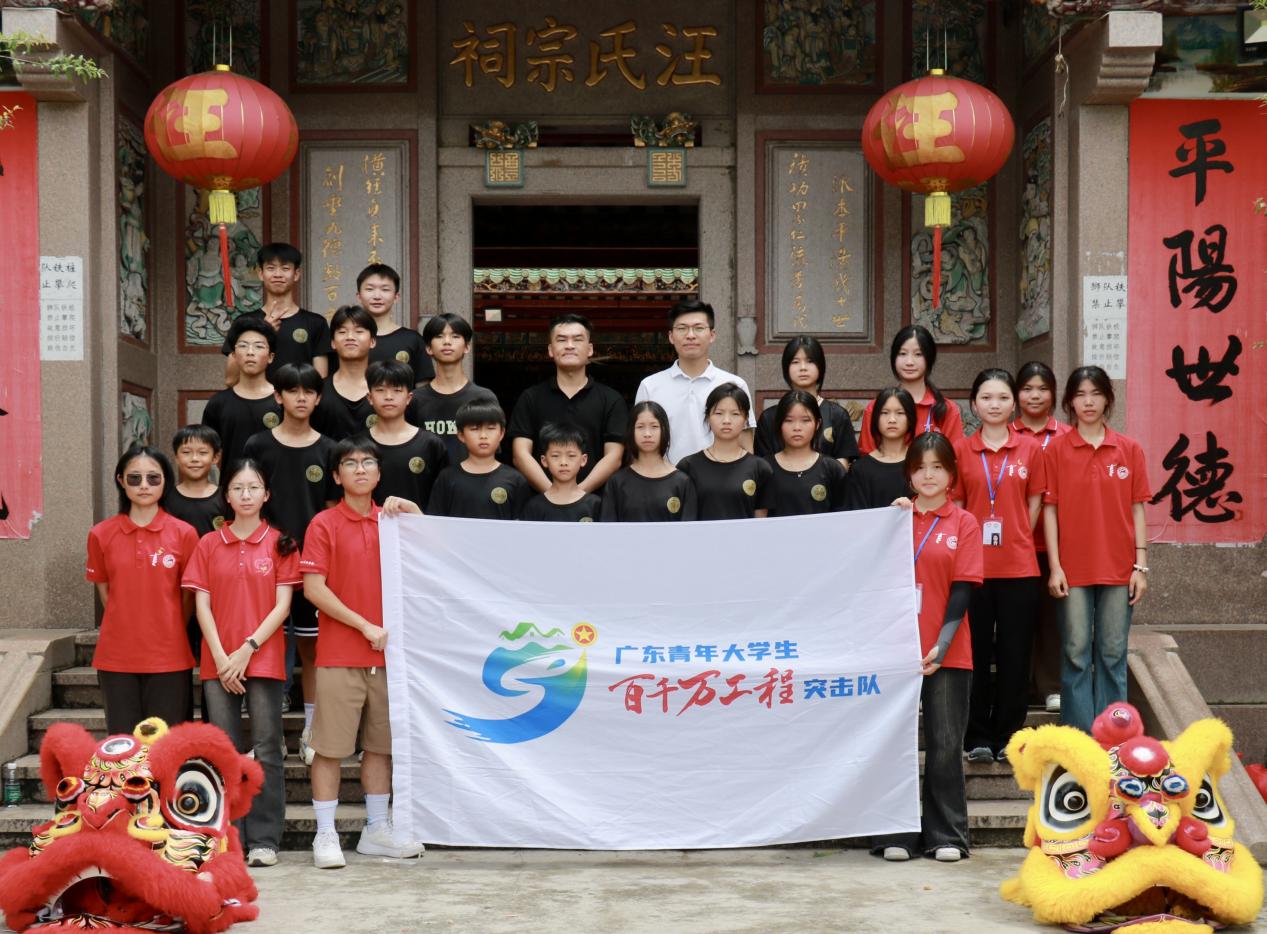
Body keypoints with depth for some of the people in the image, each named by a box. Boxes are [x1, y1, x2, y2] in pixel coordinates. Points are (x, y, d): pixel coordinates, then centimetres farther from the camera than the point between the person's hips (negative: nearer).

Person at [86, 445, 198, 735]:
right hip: (117, 659, 1)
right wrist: (128, 626, 9)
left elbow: (190, 596, 6)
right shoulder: (101, 534, 2)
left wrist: (166, 633, 9)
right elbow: (105, 592, 12)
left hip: (169, 658, -1)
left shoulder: (183, 533, -2)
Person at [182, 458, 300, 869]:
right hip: (218, 663, 2)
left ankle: (264, 840, 3)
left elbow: (282, 605, -1)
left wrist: (248, 649, -10)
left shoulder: (280, 544, 4)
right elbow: (202, 605, 5)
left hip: (264, 659, -2)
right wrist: (221, 657, -6)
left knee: (267, 750, -2)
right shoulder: (209, 545, 8)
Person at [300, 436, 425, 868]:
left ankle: (377, 831, 22)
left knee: (381, 744, 11)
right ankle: (325, 835, 7)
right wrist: (364, 625, -12)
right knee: (330, 746, -2)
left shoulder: (392, 520, 11)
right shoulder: (325, 524, -3)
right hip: (338, 654, -4)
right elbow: (313, 588, -9)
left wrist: (412, 512, -3)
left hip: (386, 653, 5)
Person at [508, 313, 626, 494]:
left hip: (593, 498, 0)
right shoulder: (531, 398, 10)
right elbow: (521, 454, 2)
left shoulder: (610, 399, 8)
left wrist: (580, 491, -13)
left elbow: (613, 457, 1)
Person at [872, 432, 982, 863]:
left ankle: (946, 836, 12)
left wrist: (942, 644, -12)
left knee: (945, 745, 3)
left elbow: (963, 589, -2)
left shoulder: (964, 524, 3)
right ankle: (897, 835, 11)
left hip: (945, 654, -1)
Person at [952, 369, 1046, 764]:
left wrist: (1016, 539, 0)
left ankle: (1007, 737, 15)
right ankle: (977, 738, 13)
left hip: (1019, 567, 0)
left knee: (1015, 653, 5)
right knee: (976, 653, 5)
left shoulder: (1030, 449, 4)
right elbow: (954, 506, 6)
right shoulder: (961, 450, 3)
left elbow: (1035, 503, 7)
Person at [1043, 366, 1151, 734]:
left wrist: (1141, 565, 0)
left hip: (1118, 567, 1)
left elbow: (1137, 510, 5)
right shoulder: (1057, 449, 1)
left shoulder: (1129, 450, 5)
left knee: (1112, 654, 6)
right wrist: (1054, 566, -5)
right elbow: (1050, 509, 1)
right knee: (1076, 654, 2)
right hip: (1074, 568, -1)